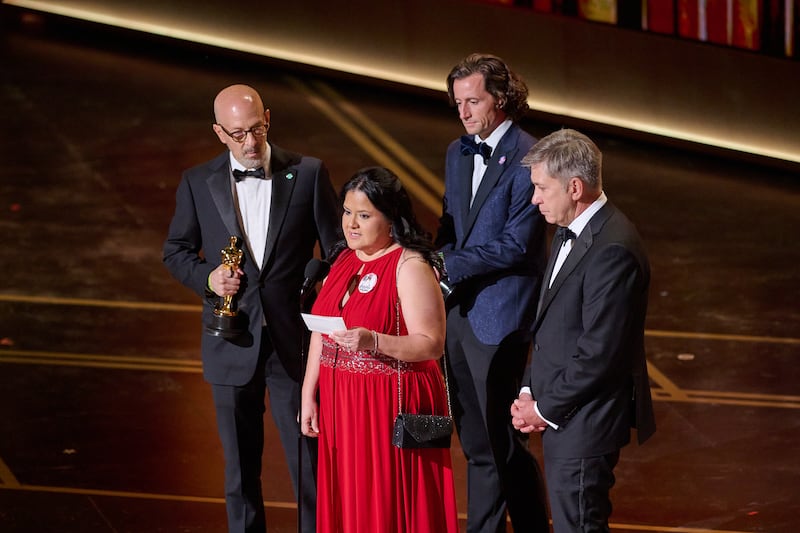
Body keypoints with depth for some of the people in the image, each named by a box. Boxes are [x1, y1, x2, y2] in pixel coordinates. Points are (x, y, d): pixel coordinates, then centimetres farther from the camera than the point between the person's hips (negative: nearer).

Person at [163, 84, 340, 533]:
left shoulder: (309, 174, -2)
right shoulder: (198, 183, 2)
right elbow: (176, 251, 12)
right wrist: (207, 277, -9)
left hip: (294, 341, -1)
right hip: (233, 344, 2)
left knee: (310, 458, 2)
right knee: (241, 465, 11)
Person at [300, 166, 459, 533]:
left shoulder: (410, 266, -12)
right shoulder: (344, 260, 10)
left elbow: (432, 344, -18)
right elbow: (321, 331, 12)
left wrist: (373, 341, -30)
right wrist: (309, 394, 8)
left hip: (392, 406, -7)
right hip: (342, 406, 7)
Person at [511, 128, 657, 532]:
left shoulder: (612, 249, -23)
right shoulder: (570, 233, 9)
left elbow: (600, 354, -24)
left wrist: (545, 409, -14)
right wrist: (530, 392, 5)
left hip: (585, 423, -10)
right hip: (563, 412, 10)